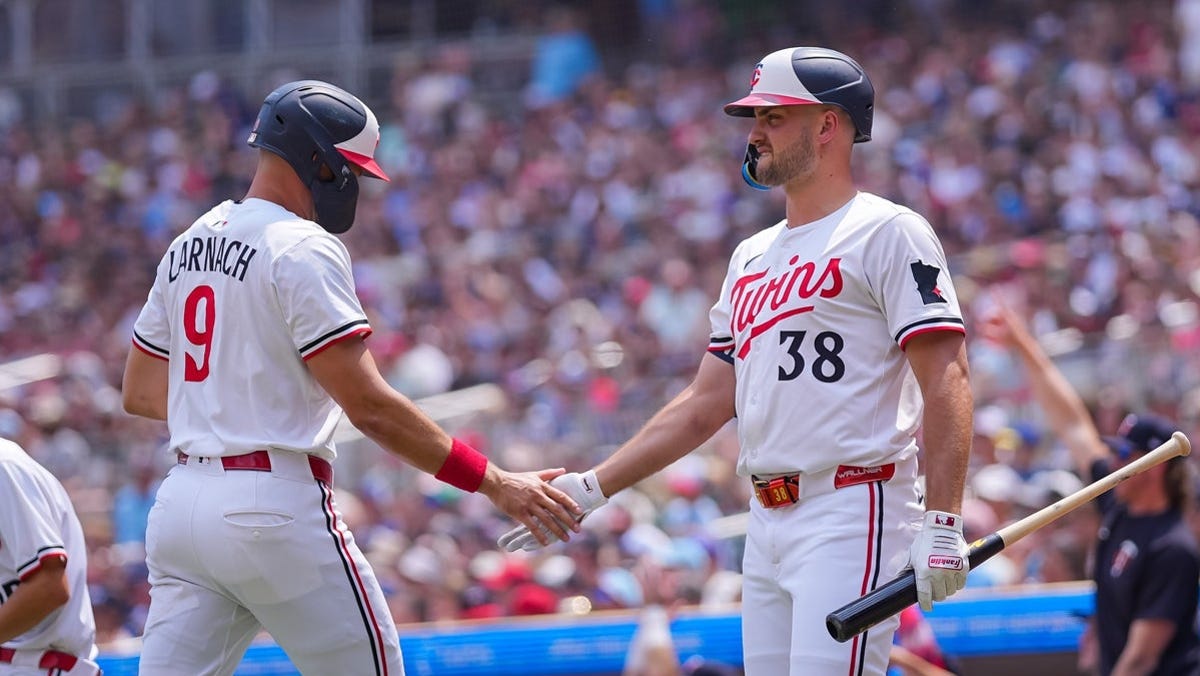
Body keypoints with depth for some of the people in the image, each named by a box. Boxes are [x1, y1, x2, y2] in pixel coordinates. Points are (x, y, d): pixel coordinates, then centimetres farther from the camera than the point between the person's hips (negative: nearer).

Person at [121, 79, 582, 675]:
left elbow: (140, 392, 20)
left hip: (181, 500, 8)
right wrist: (494, 484, -15)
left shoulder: (187, 247, 15)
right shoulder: (304, 251, -10)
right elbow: (368, 405, -16)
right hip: (274, 503, -8)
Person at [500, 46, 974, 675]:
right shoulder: (752, 257, 22)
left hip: (851, 512, -8)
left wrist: (941, 526, -21)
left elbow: (946, 380, -12)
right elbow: (706, 404, 23)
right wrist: (592, 487, 17)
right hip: (766, 525, 8)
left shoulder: (887, 233, -3)